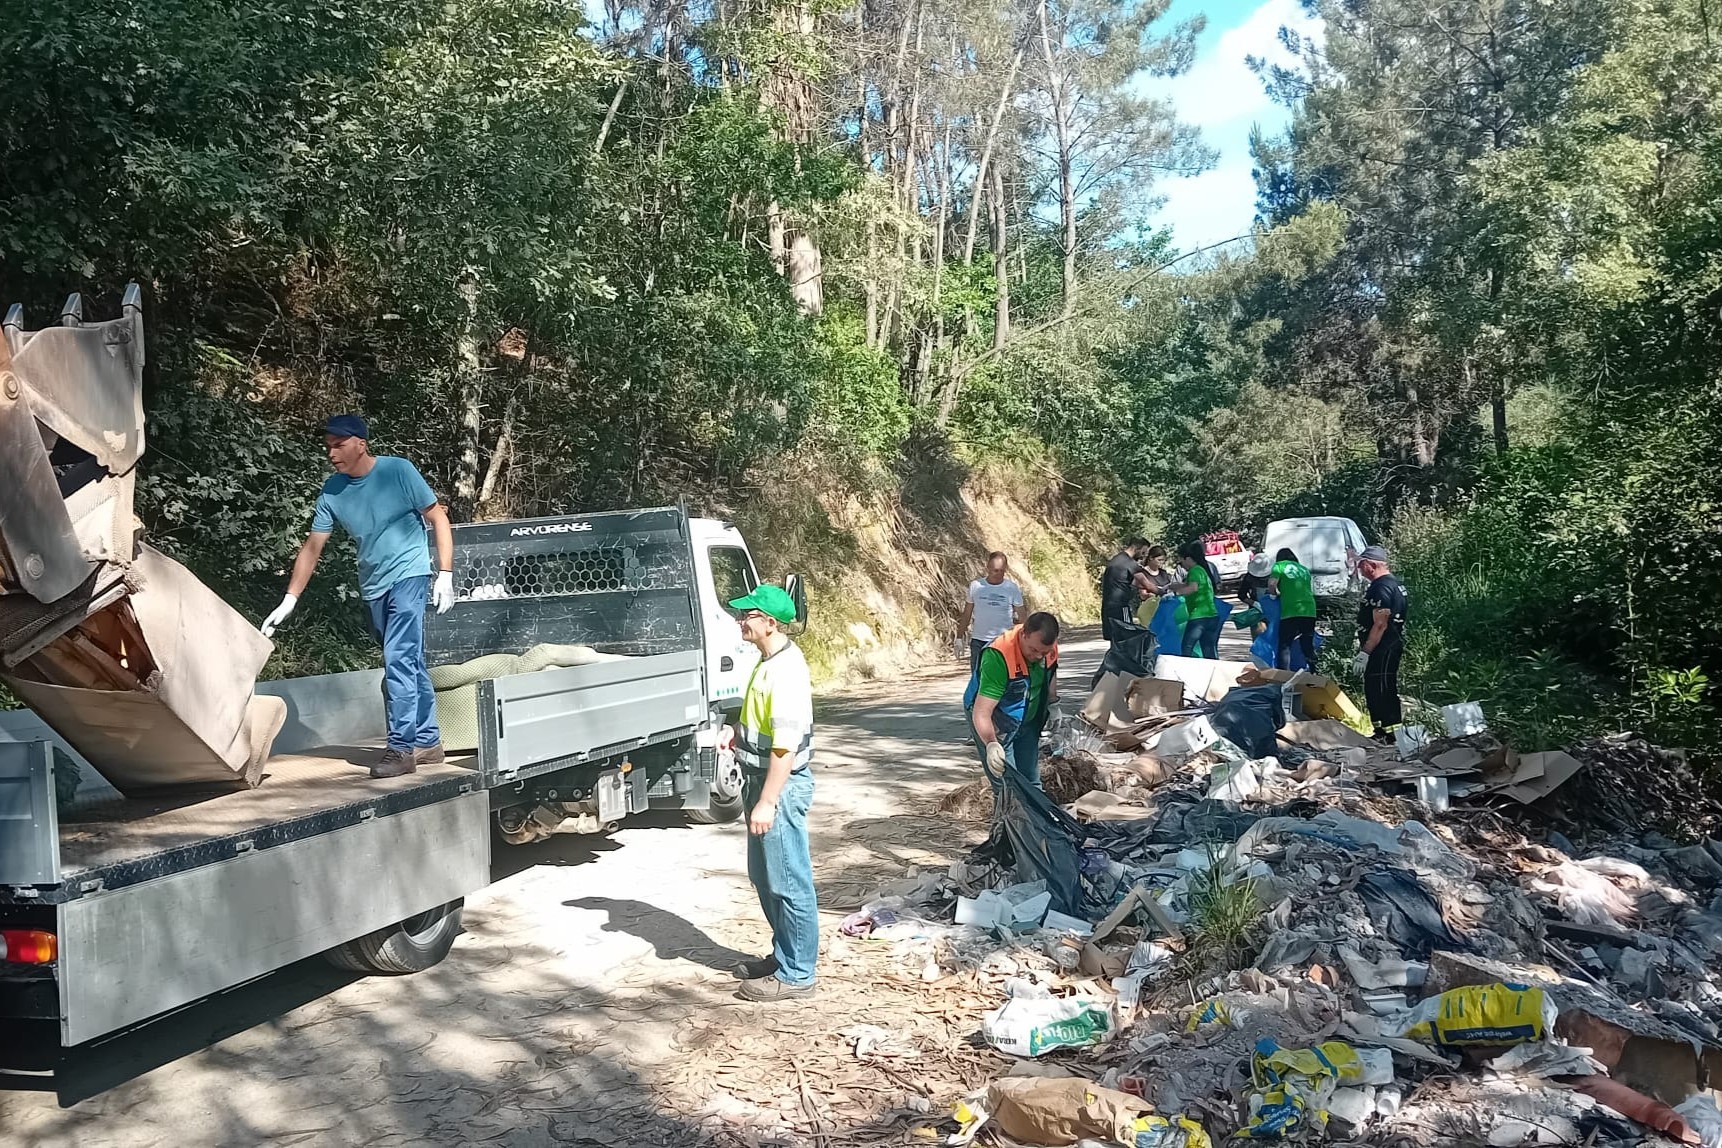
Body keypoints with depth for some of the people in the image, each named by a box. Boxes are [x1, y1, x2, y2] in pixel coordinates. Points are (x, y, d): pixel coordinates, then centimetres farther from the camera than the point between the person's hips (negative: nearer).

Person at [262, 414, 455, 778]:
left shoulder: (397, 471, -13)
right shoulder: (332, 491, -1)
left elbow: (438, 518, -8)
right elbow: (312, 547, 3)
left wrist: (445, 574, -15)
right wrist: (289, 601, -2)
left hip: (408, 575, -5)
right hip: (372, 586, 5)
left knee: (399, 660, -16)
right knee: (409, 664, 12)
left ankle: (402, 746, -12)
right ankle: (427, 741, 20)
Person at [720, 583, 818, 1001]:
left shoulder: (786, 671, -23)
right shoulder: (769, 660, 9)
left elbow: (787, 746, -25)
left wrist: (766, 802, -24)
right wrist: (738, 731, 6)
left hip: (782, 785, -11)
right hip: (762, 778, 11)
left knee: (788, 883, -1)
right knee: (764, 877, 20)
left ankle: (797, 974, 9)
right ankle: (784, 954, 33)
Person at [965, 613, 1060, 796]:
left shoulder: (1049, 647, -17)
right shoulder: (997, 656, -37)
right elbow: (981, 713, -41)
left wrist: (1053, 705, 10)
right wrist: (991, 745, -54)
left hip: (1028, 718, 7)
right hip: (994, 721, -6)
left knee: (1032, 783, 14)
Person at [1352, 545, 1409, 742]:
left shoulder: (1381, 588, -18)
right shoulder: (1395, 584, 16)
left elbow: (1380, 625, -23)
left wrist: (1365, 652, -21)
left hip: (1383, 650, -11)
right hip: (1389, 648, 11)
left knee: (1383, 692, -6)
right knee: (1373, 691, 16)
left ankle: (1390, 735, -2)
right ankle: (1381, 734, 23)